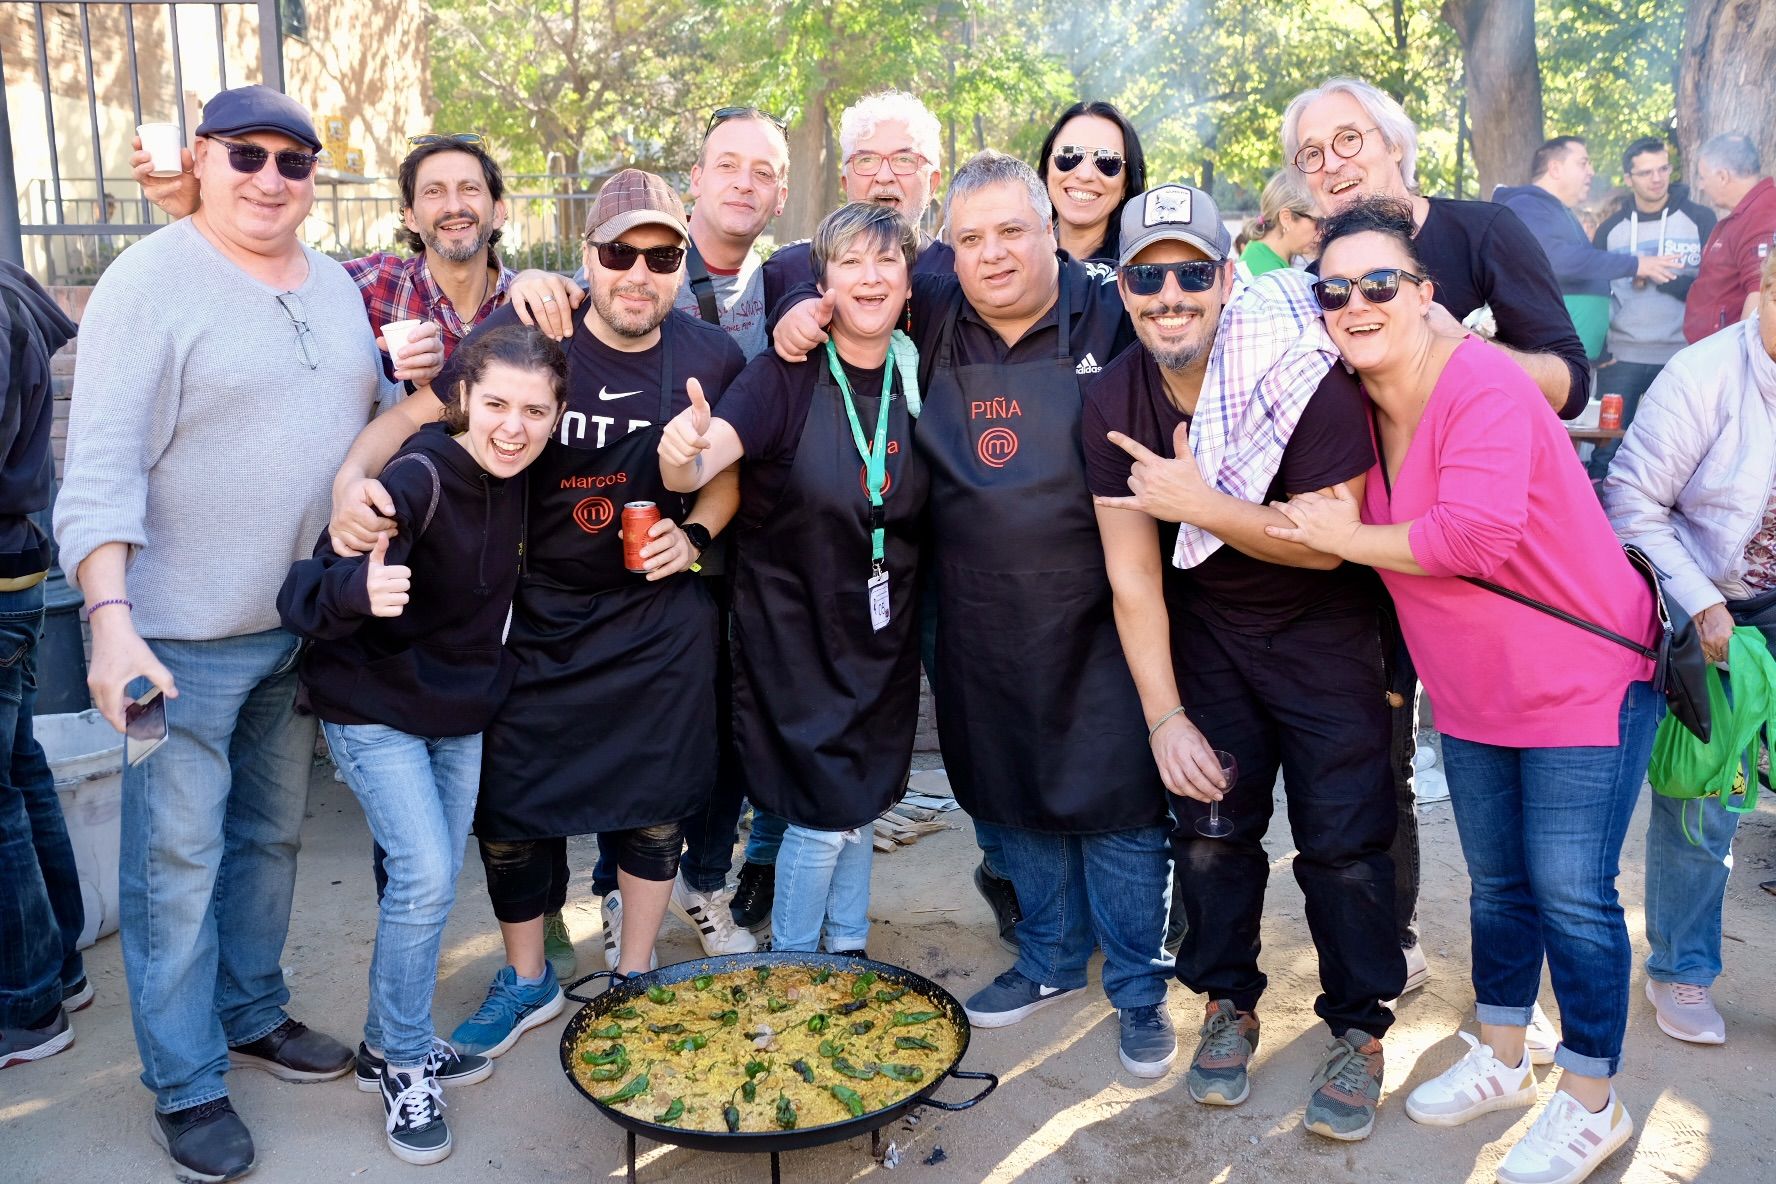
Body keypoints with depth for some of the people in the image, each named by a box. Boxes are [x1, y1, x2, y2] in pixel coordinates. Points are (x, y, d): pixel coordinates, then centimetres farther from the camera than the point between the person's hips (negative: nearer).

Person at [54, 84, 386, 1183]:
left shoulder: (336, 287, 9)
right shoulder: (150, 282, -11)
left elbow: (375, 419, 20)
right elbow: (103, 467, -17)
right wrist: (111, 621, -25)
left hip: (305, 623, 7)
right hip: (184, 636, -6)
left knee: (271, 835, 19)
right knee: (177, 864, 4)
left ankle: (253, 1013, 37)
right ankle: (186, 1085, 19)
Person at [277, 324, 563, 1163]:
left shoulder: (518, 478, -7)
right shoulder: (416, 479, -27)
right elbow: (306, 593, -32)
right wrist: (359, 588, -52)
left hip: (463, 707, 7)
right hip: (375, 708, -6)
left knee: (435, 884, 14)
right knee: (424, 876, -14)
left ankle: (398, 1038, 33)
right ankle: (401, 1061, 7)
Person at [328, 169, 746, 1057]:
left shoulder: (712, 358, -5)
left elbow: (728, 474, 9)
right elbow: (414, 415, -10)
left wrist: (696, 534, -10)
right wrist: (351, 476, -28)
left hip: (662, 620, 1)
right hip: (535, 617, 0)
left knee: (655, 802, 10)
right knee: (509, 804, 9)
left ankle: (635, 976, 34)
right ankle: (526, 981, 34)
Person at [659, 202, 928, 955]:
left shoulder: (917, 375, -1)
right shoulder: (788, 374, -14)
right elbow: (702, 459, -30)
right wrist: (683, 454, -50)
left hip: (882, 631, 4)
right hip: (794, 628, -4)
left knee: (863, 804, 17)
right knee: (822, 815, 0)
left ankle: (848, 950, 38)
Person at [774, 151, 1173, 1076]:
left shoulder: (1113, 321, -6)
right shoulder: (932, 320, 6)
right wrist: (803, 311, 1)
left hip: (1094, 621, -4)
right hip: (979, 625, 5)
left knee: (1115, 805, 2)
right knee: (1010, 799, 17)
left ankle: (1139, 990, 23)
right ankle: (1051, 961, 39)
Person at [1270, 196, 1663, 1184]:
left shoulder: (1482, 384, -23)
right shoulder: (1364, 407, 2)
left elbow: (1480, 535, -34)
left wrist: (1348, 538, -22)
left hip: (1583, 681, -7)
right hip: (1472, 694, 8)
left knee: (1571, 896, 0)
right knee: (1498, 881, 19)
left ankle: (1593, 1104, 20)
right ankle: (1502, 1061, 37)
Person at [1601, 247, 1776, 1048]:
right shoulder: (1705, 375, -16)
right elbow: (1633, 505, -14)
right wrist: (1701, 606, -18)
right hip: (1695, 604, -3)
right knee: (1700, 793, 0)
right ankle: (1682, 972, 20)